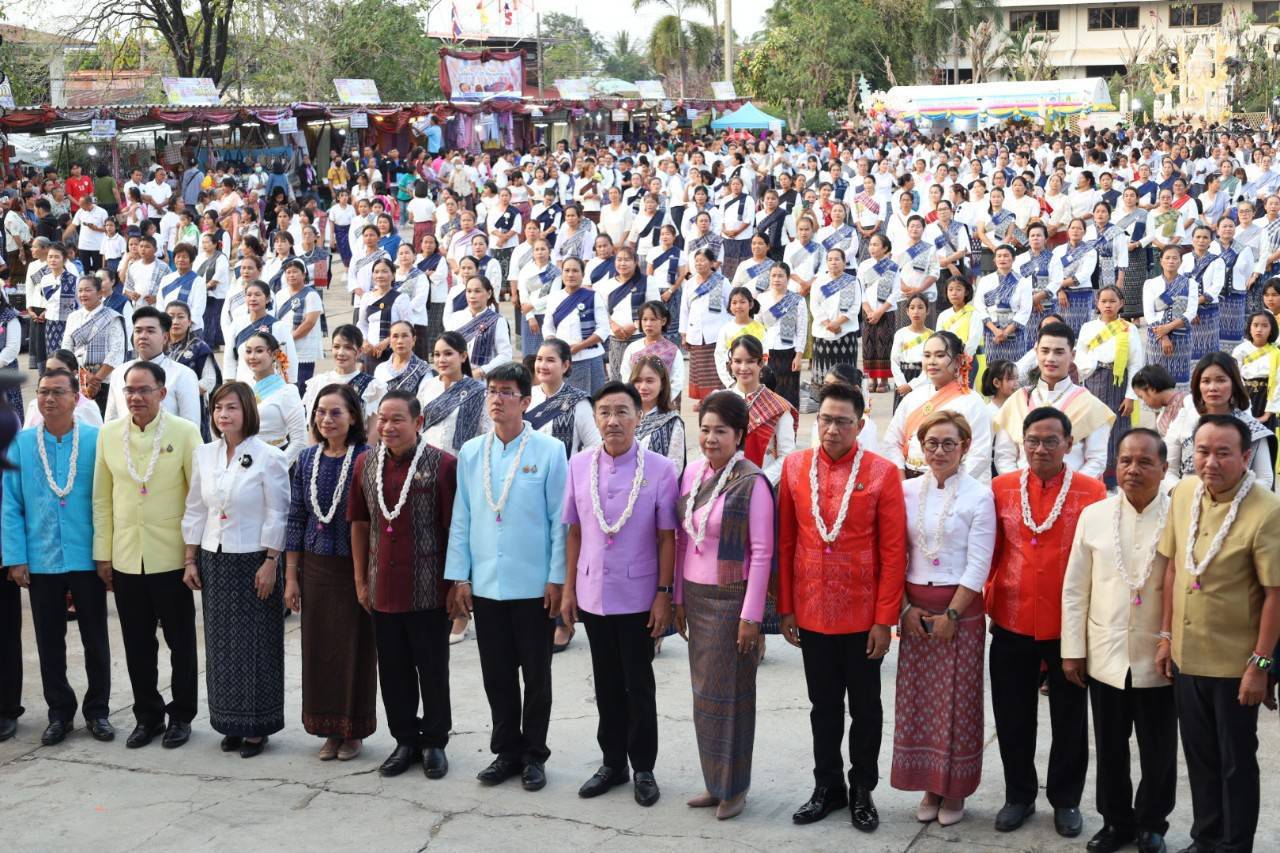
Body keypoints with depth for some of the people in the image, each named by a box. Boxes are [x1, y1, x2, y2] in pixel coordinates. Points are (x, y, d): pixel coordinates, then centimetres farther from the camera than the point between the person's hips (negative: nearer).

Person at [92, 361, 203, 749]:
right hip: (125, 558, 3)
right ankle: (147, 715, 25)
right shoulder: (108, 433, 4)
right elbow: (102, 498, 7)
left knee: (181, 642, 8)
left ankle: (181, 715, 23)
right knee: (137, 644, 11)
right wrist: (103, 554, 5)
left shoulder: (184, 432, -6)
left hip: (172, 557, -3)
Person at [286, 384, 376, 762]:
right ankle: (329, 730, 23)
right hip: (315, 568, 4)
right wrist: (291, 576, 6)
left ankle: (354, 730, 21)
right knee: (318, 649, 9)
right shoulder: (307, 460, 4)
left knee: (354, 650, 5)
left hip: (353, 568, -4)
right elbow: (296, 519, 8)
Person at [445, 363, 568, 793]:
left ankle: (533, 756, 20)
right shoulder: (470, 453, 6)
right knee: (497, 675, 12)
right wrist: (459, 577, 3)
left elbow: (560, 519, -5)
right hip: (485, 585, 3)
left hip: (534, 587, -3)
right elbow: (461, 518, 8)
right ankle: (507, 751, 25)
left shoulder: (549, 451, -5)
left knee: (536, 675, 7)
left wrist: (557, 579, -8)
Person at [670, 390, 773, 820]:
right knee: (703, 690, 12)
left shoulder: (752, 482, -13)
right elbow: (682, 539, 11)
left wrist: (751, 614, -14)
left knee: (730, 692, 4)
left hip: (732, 598, -6)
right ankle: (714, 781, 25)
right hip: (695, 597, 6)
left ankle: (734, 787, 18)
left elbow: (762, 552, -13)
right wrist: (678, 597, 11)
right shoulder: (692, 474, 5)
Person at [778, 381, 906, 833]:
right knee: (823, 706, 15)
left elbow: (893, 552, -8)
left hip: (863, 615, -2)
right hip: (811, 613, 2)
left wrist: (885, 619, -10)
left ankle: (862, 792, 27)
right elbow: (785, 542, 4)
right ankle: (828, 788, 29)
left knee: (865, 708, 12)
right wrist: (785, 607, 3)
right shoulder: (794, 467, -1)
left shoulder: (882, 472, -10)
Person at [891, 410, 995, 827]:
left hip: (961, 609, -3)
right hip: (914, 609, 4)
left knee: (957, 701, 3)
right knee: (917, 700, 7)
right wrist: (905, 607, -4)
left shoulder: (979, 495, -7)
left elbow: (978, 566, -9)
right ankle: (929, 785, 20)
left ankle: (955, 789, 15)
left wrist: (951, 615, -12)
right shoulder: (907, 491, 3)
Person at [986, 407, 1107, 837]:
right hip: (1011, 623, 2)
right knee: (1013, 716, 12)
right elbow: (991, 551, 6)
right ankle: (1019, 795, 28)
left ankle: (1066, 799, 27)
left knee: (1069, 718, 12)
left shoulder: (1092, 491, -7)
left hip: (1069, 624, -2)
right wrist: (986, 601, 3)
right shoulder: (1001, 487, 0)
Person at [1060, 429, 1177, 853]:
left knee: (1158, 752, 13)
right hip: (1105, 657, 2)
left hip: (1159, 660, -2)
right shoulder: (1094, 516, -1)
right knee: (1110, 749, 16)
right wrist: (1072, 650, 2)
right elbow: (1075, 588, 3)